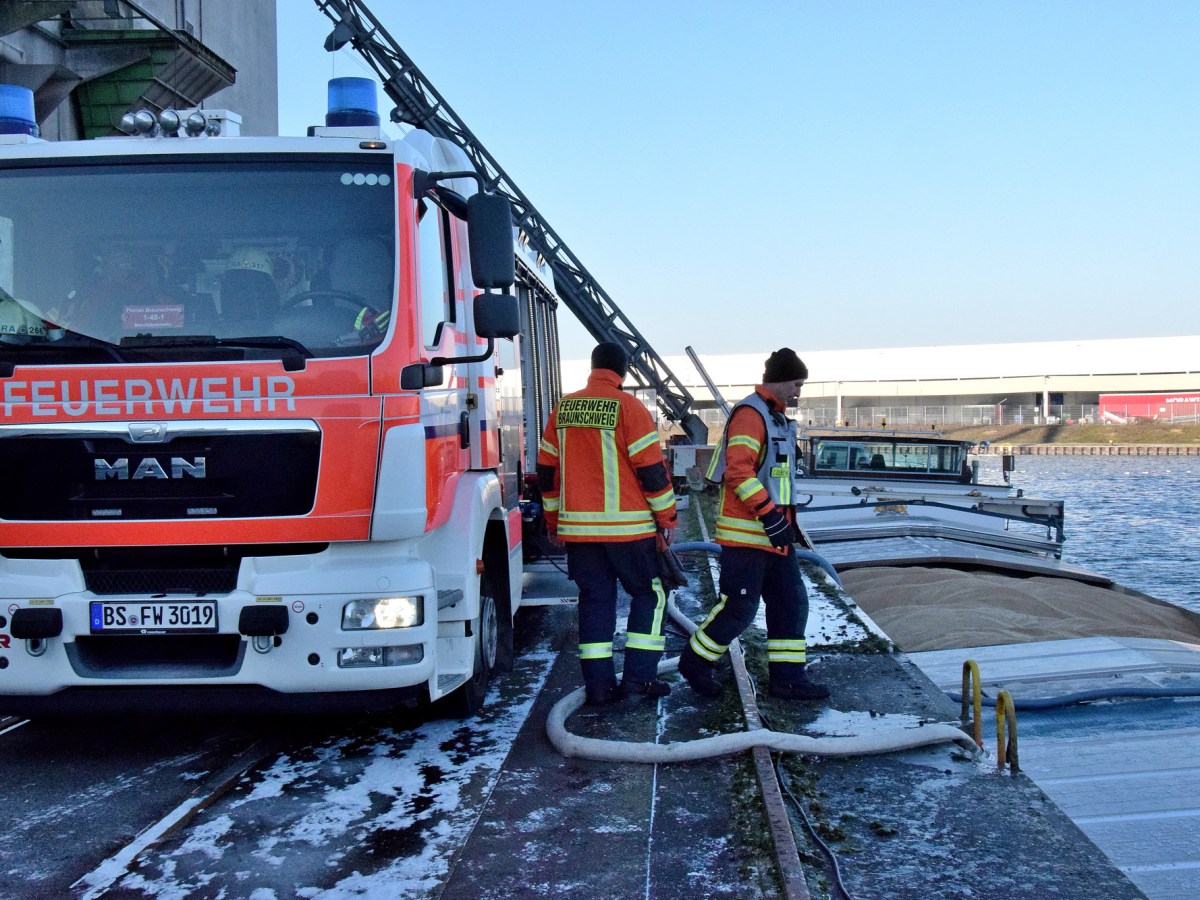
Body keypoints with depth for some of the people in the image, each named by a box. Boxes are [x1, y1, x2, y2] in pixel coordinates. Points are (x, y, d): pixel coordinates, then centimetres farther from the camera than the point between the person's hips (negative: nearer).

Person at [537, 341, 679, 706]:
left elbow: (547, 470, 13)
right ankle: (639, 674, 4)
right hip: (627, 526, -4)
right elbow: (652, 469, -10)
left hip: (577, 526, 5)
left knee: (595, 600, 10)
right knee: (649, 594, 10)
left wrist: (553, 519, 23)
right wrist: (667, 518, -1)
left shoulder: (563, 408, 8)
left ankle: (599, 684, 8)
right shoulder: (628, 407, -9)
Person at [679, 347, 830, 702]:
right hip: (746, 532, -10)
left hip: (775, 531, 10)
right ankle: (695, 662, 13)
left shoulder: (777, 419, 19)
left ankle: (788, 676, 13)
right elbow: (738, 471, -24)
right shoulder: (750, 414, -14)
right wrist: (769, 514, -25)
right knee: (739, 607, -5)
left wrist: (785, 520, 23)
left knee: (792, 602, 8)